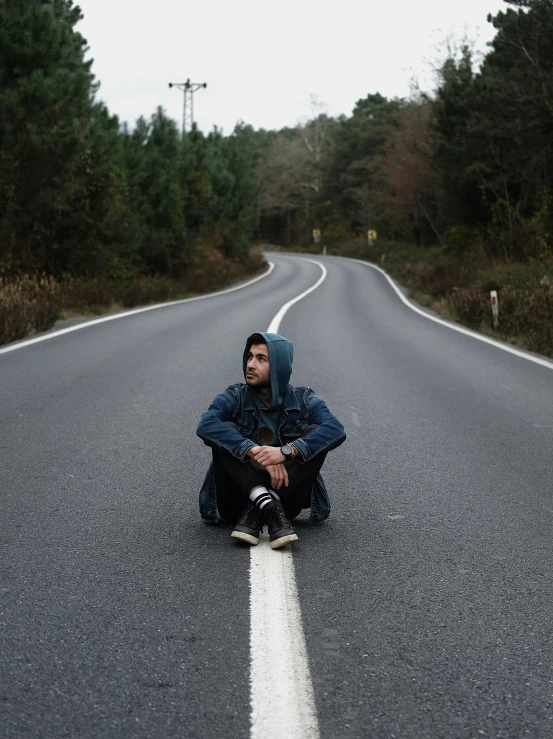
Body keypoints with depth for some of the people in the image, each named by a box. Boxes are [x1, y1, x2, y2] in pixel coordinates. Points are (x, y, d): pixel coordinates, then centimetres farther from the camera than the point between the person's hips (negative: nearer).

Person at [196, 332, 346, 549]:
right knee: (227, 432, -20)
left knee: (315, 435, -18)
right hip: (239, 496, -1)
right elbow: (206, 425, -24)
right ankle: (268, 507, -34)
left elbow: (336, 430, -21)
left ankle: (255, 513, -27)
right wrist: (255, 452, -35)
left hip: (286, 494, 1)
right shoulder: (235, 397, -3)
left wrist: (286, 451, -35)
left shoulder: (304, 400, -2)